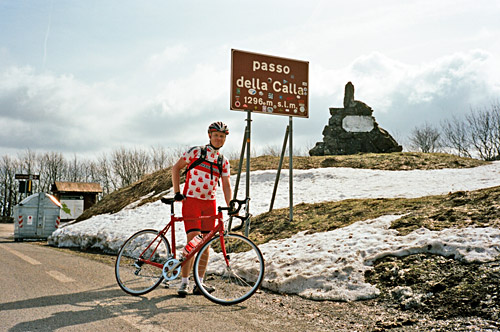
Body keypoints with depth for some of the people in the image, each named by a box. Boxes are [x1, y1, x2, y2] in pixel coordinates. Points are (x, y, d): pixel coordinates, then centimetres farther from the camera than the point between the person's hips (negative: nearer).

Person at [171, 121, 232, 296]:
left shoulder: (223, 161, 11)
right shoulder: (196, 152, -1)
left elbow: (226, 185, 7)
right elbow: (176, 167, 3)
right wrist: (177, 192, -6)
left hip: (210, 203, 5)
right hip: (191, 201, -4)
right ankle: (184, 281, -2)